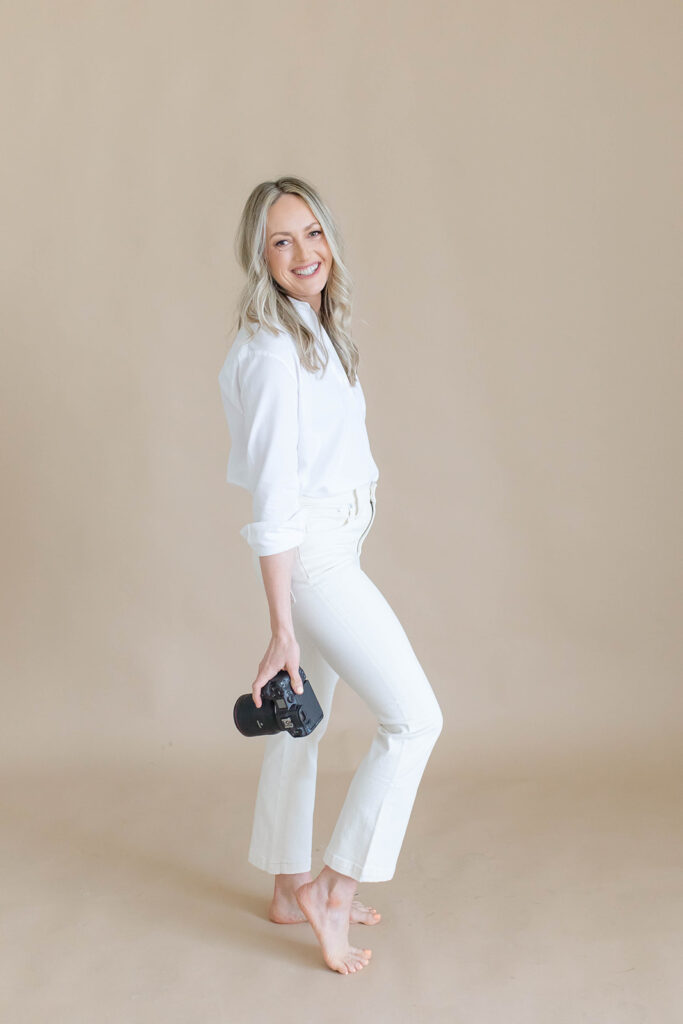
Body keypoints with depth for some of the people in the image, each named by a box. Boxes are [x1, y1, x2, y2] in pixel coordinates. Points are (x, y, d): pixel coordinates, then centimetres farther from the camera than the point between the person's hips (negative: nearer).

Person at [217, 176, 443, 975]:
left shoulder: (318, 333, 10)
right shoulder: (271, 350, -20)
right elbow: (273, 496, -23)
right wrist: (280, 627, -22)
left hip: (334, 546, 9)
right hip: (308, 553, -9)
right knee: (413, 715, -8)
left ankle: (292, 890, 29)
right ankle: (335, 889, 2)